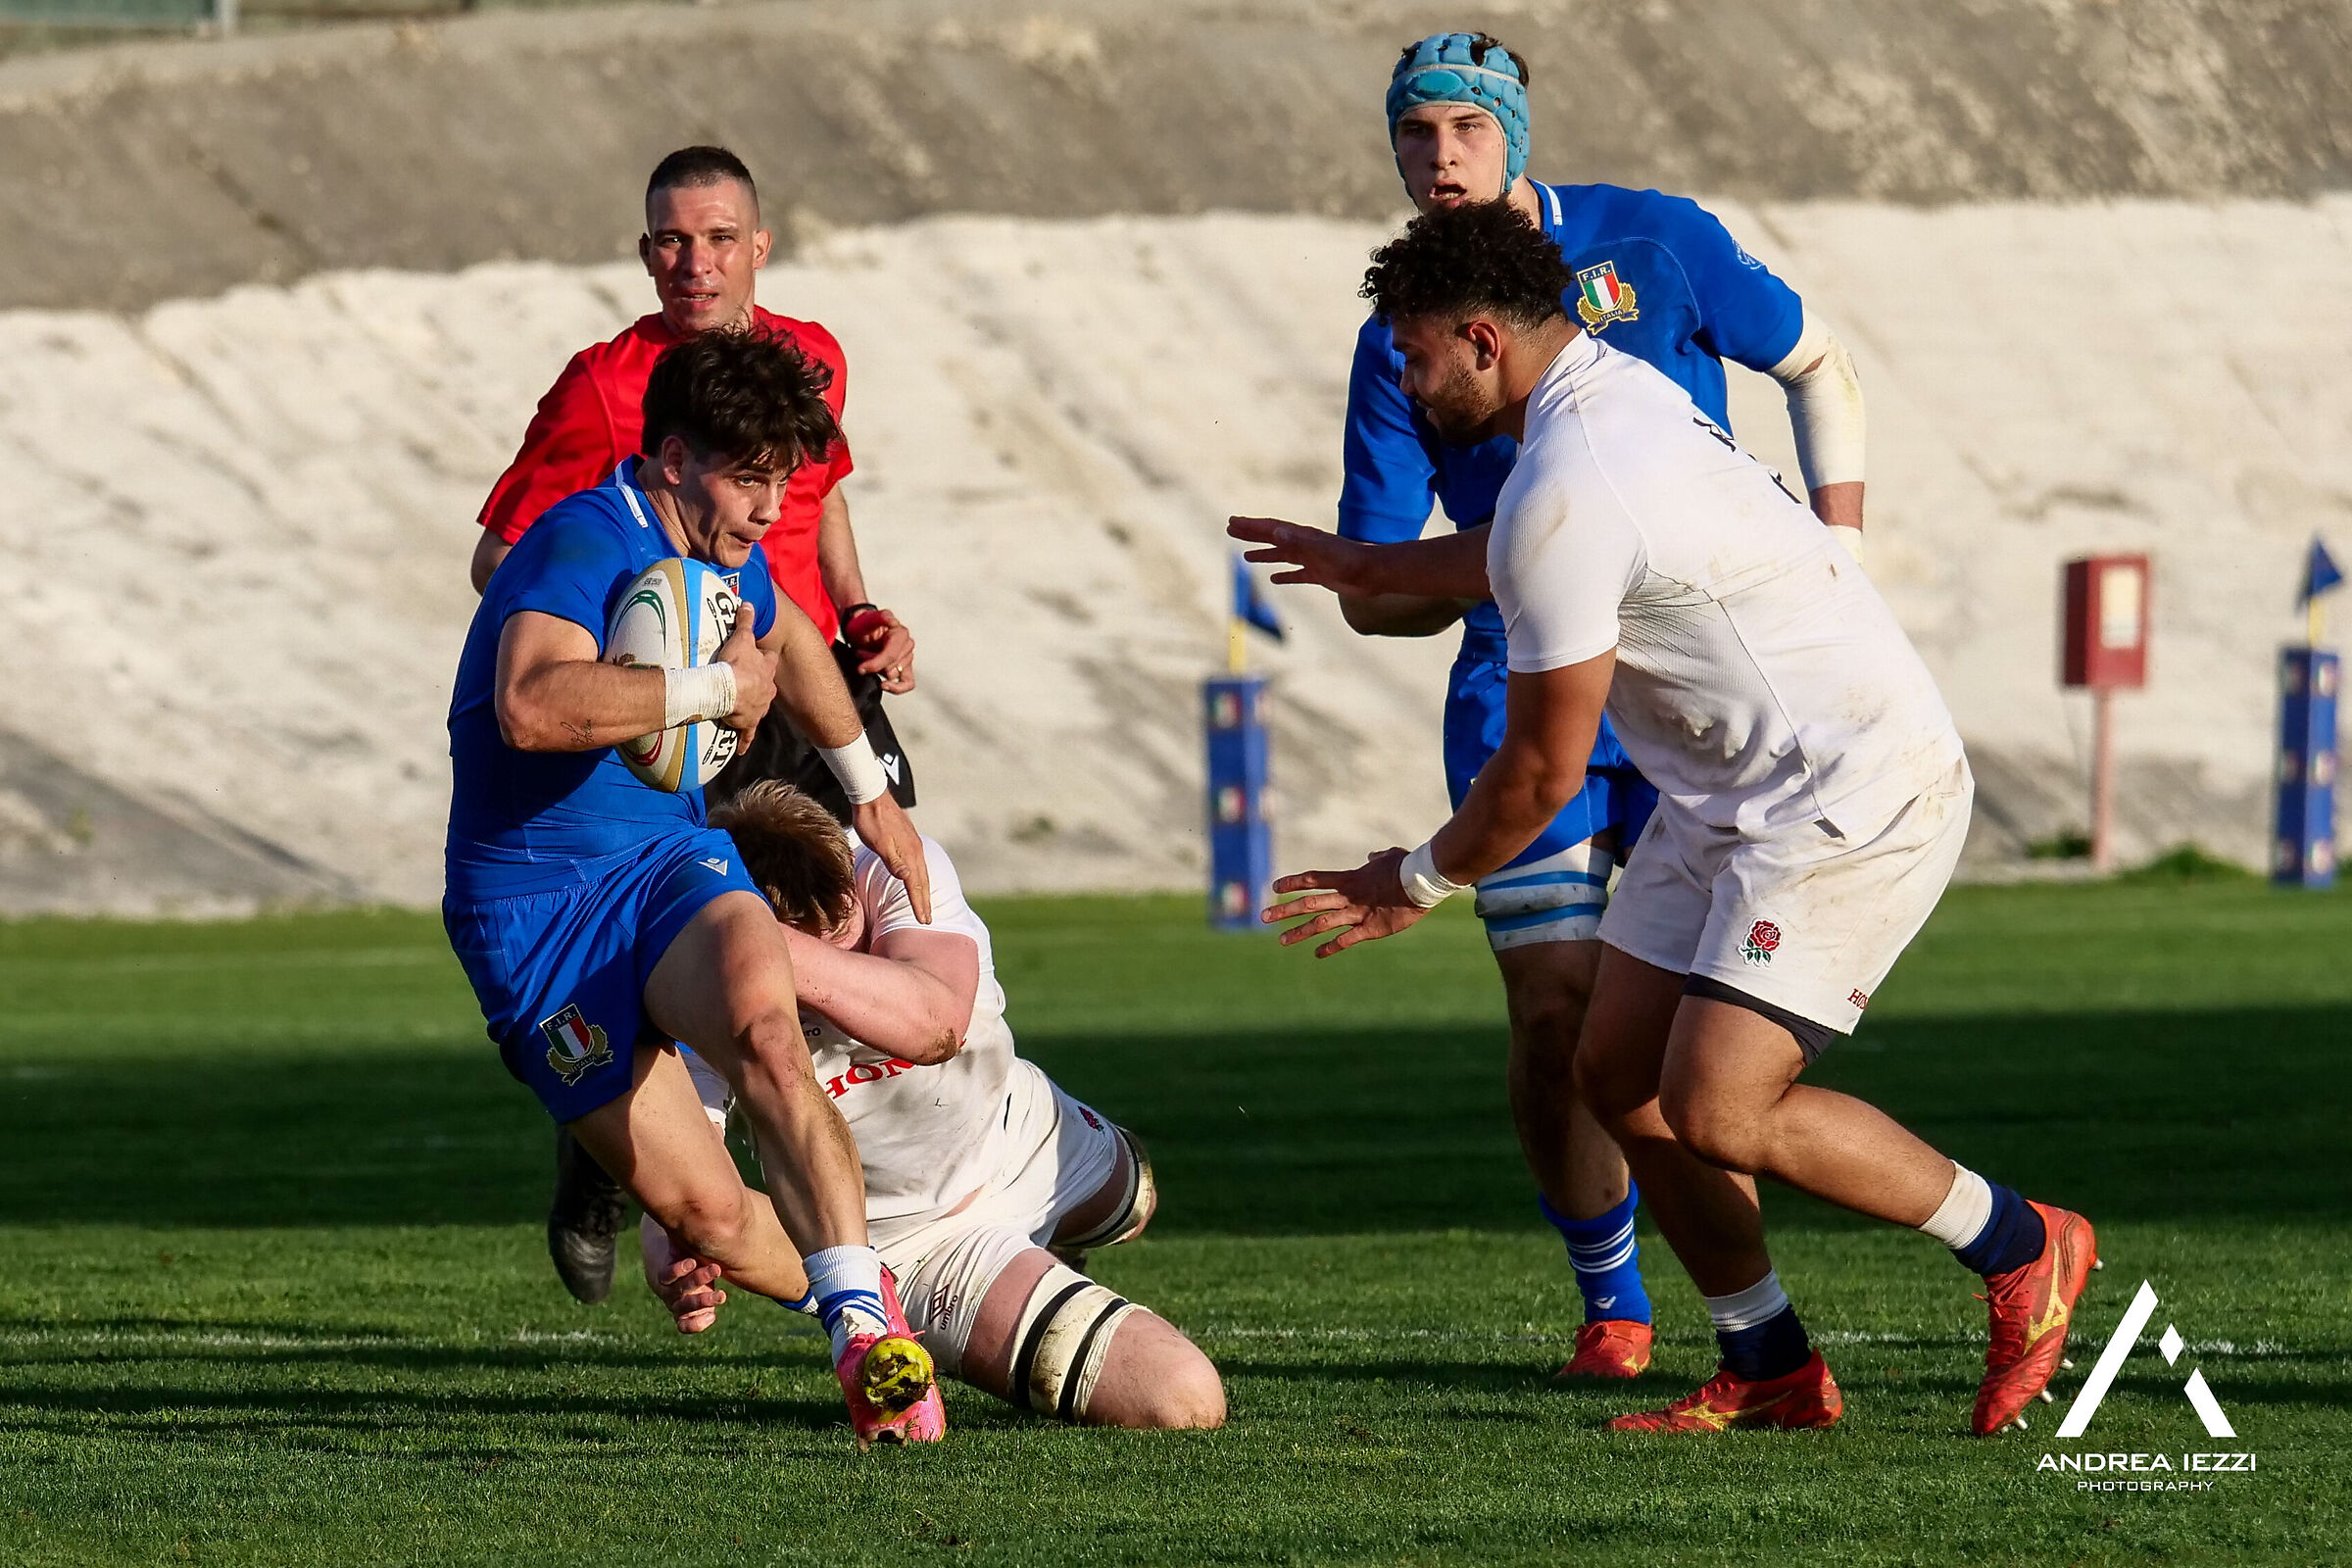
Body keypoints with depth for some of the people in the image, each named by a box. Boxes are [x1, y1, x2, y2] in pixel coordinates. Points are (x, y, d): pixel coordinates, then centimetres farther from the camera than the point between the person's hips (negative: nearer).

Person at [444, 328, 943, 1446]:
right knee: (705, 1213, -14)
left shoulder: (727, 558, 9)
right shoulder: (585, 543, -18)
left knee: (763, 1024, -32)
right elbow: (532, 706, -39)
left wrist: (871, 793, 41)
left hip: (672, 861, 5)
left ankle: (867, 1325, -33)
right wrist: (718, 687, -29)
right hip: (533, 909, -5)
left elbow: (787, 639, 36)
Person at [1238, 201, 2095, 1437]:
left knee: (1717, 1110, -18)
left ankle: (2019, 1251, 0)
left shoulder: (1565, 492, -23)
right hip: (1731, 799, 11)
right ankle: (1770, 1370, 14)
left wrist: (1418, 882, 2)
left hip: (1852, 801, -11)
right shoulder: (1612, 389, 8)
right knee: (1617, 1070, 7)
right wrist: (1369, 568, 44)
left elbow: (1543, 770, -14)